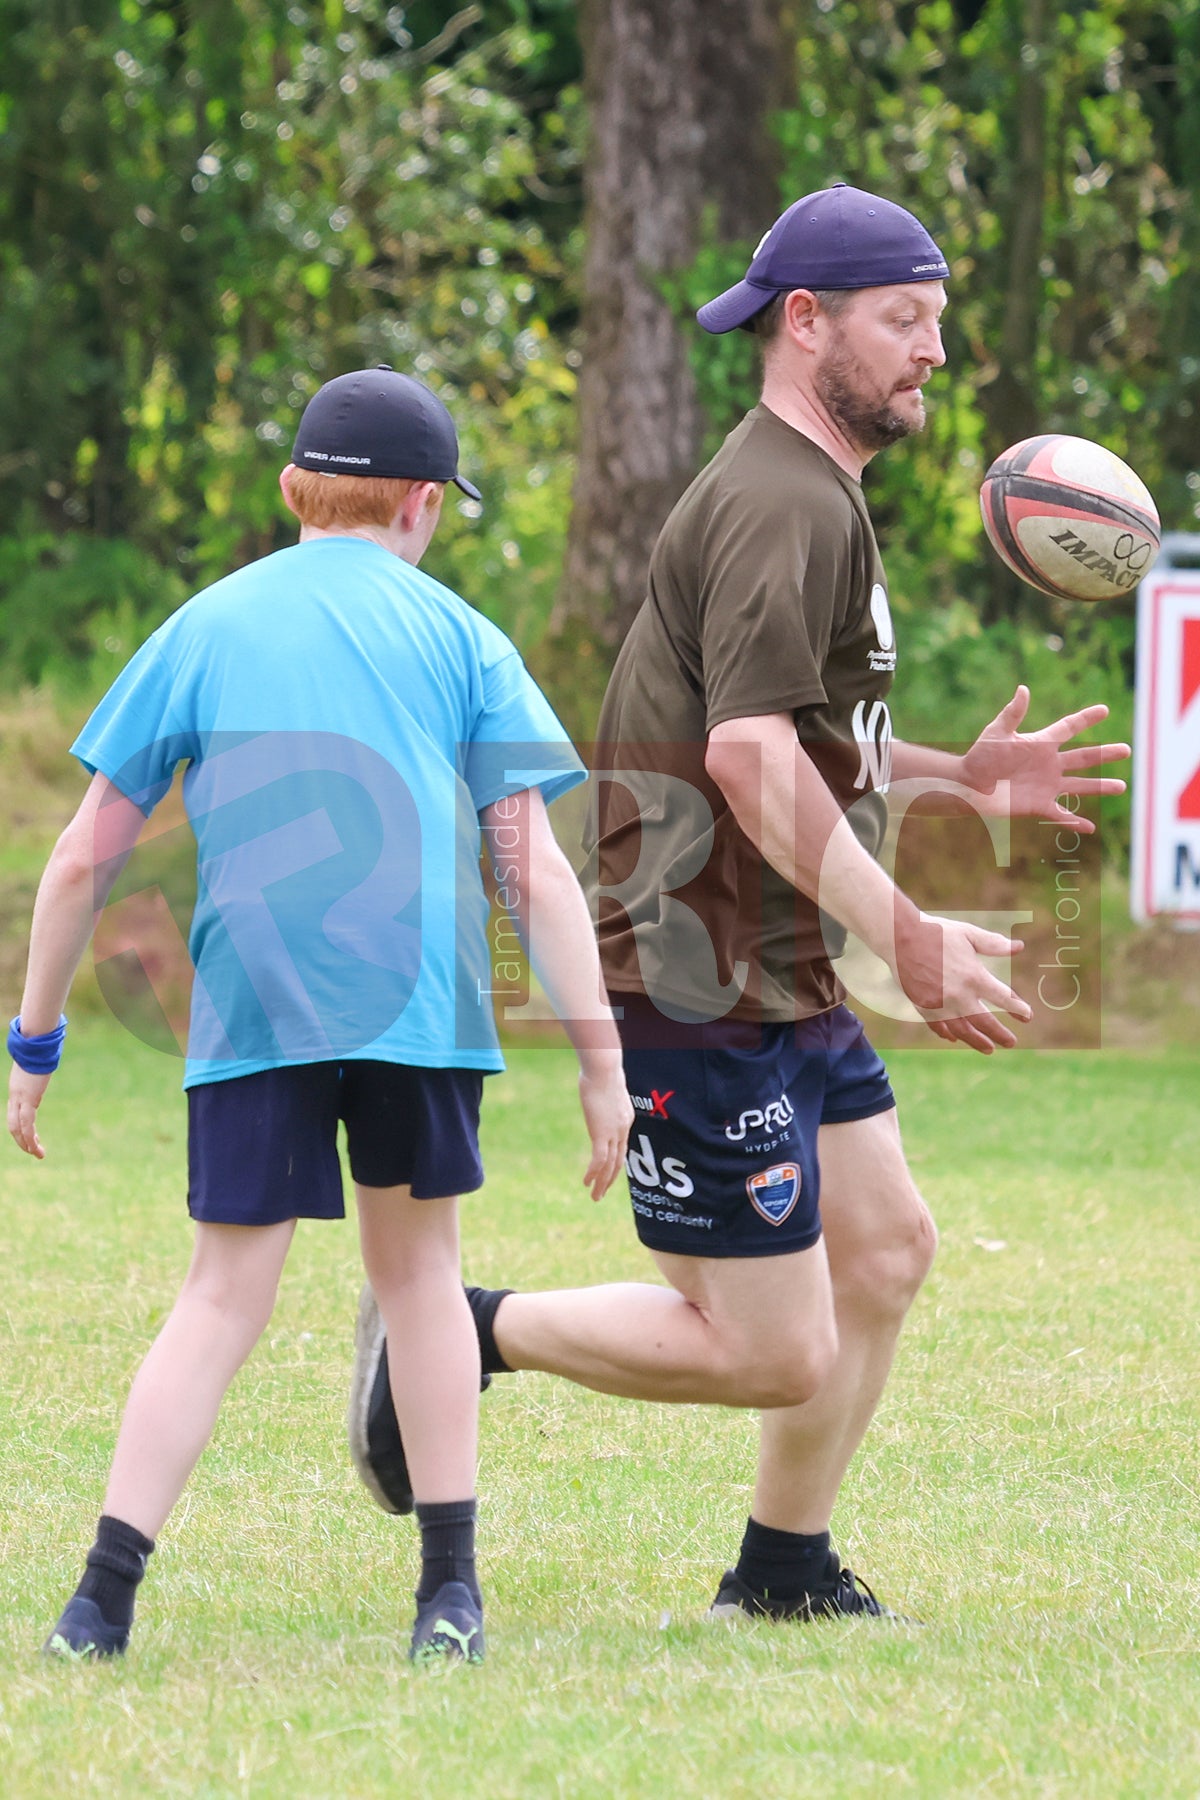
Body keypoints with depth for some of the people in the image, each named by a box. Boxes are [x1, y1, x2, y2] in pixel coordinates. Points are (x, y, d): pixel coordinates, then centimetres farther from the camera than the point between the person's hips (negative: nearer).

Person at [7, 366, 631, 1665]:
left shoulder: (203, 629, 15)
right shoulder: (456, 635, 13)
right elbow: (537, 870, 4)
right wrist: (601, 1057, 4)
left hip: (250, 1006, 0)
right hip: (421, 995, 0)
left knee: (224, 1298, 1)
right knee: (415, 1265, 16)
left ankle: (105, 1598, -11)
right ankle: (449, 1592, 14)